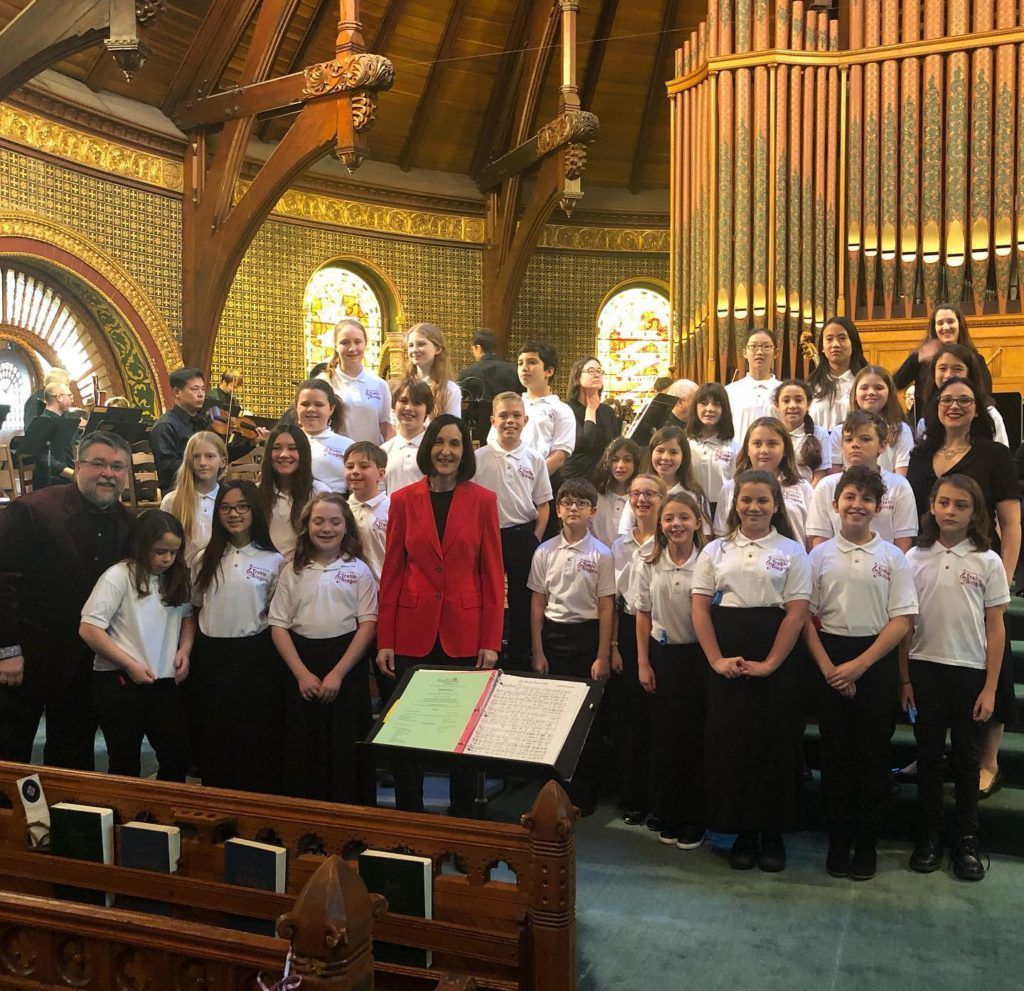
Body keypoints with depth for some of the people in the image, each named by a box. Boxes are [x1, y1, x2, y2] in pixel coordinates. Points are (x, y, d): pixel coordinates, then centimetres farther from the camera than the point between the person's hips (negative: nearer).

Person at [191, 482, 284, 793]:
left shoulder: (273, 561, -3)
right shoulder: (205, 559, 7)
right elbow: (194, 605, 16)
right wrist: (189, 652, 12)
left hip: (255, 656, -3)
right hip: (212, 656, 3)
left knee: (257, 735, 3)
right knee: (215, 734, 11)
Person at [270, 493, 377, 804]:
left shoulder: (358, 570, 0)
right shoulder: (292, 571, 5)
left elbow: (367, 624, -5)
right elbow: (279, 626, 3)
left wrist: (338, 673, -12)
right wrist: (302, 674, -8)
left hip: (347, 663, -2)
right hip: (301, 665, 2)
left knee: (347, 745, 2)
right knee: (302, 746, 7)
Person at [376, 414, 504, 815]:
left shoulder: (483, 500, 1)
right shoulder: (404, 500, 3)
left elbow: (493, 574, 1)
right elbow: (392, 572, 4)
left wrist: (491, 641, -5)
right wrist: (384, 640, 0)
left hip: (465, 632, -1)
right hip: (413, 631, 1)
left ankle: (463, 816, 25)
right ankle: (408, 814, 24)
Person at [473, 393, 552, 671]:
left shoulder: (534, 459, 2)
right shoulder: (479, 458, -3)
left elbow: (542, 505, 6)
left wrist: (534, 541, -2)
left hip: (523, 536, 1)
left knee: (522, 602, 9)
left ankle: (519, 661, 22)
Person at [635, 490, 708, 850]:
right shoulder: (648, 564, 2)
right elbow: (643, 615, 6)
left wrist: (715, 660, -8)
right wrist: (643, 662, 2)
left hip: (698, 655, -2)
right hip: (661, 654, 2)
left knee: (696, 737, 3)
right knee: (663, 736, 7)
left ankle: (694, 820, 17)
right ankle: (668, 817, 20)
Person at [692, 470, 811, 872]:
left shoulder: (791, 551, 2)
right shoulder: (716, 550, 7)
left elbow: (796, 612, -5)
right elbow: (700, 607, 2)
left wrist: (769, 663, -12)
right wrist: (716, 659, -8)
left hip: (776, 662, -2)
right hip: (726, 663, 2)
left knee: (775, 744, 3)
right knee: (729, 742, 4)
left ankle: (773, 833, 19)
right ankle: (742, 832, 18)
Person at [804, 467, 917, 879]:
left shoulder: (892, 557, -1)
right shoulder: (820, 556, 2)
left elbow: (902, 620, -5)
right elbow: (806, 617, 1)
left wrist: (860, 664, -12)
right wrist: (828, 668, -9)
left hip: (877, 659, -1)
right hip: (830, 661, 1)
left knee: (873, 753, 6)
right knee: (835, 752, 7)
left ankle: (867, 842, 20)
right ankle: (838, 840, 20)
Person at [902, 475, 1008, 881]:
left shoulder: (987, 562, -2)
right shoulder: (916, 558, 1)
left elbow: (995, 628, -1)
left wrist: (990, 688, -5)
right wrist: (904, 679, 0)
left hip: (970, 670, -1)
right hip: (924, 668, 1)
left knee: (966, 759, 9)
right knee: (929, 755, 10)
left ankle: (967, 840, 22)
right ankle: (930, 836, 22)